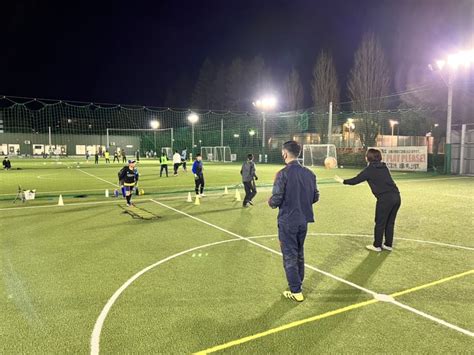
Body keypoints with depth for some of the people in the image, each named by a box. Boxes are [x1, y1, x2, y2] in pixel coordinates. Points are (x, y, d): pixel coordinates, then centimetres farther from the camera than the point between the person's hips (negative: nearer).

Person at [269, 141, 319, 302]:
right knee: (299, 254, 21)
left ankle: (296, 291, 13)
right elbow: (315, 197, 7)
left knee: (290, 256, 7)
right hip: (303, 220, 6)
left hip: (287, 221, -6)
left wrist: (271, 202, 3)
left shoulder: (283, 173, -17)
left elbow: (276, 200, -19)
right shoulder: (309, 173, 1)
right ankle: (298, 285, 34)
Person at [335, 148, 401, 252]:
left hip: (385, 199, -7)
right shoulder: (384, 167, 16)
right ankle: (388, 244, 26)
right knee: (390, 222, 17)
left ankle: (377, 246, 17)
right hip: (396, 197, 7)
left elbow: (355, 181, 2)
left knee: (380, 223, 7)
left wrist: (342, 181, 16)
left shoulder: (369, 170, -2)